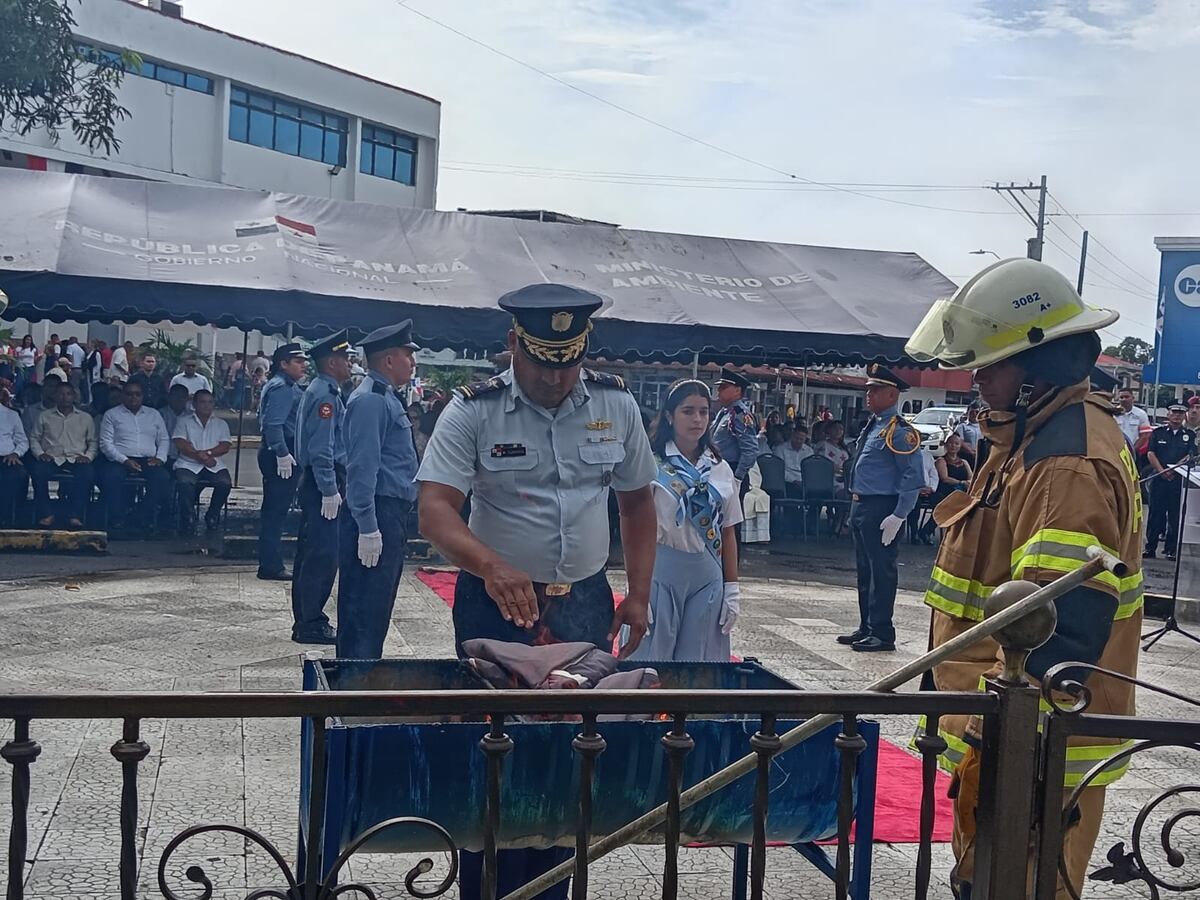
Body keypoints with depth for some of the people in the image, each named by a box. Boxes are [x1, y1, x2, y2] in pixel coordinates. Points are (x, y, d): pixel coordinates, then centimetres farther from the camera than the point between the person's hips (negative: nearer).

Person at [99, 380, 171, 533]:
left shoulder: (153, 414, 21)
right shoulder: (112, 415, 11)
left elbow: (164, 440, 19)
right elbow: (106, 443, 2)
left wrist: (160, 458, -1)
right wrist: (124, 460, -12)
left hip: (148, 460, 2)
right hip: (120, 460, -2)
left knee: (163, 477, -31)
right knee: (112, 476, -36)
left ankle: (148, 521, -27)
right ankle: (117, 521, -26)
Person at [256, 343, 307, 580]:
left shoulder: (290, 387, 18)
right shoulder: (282, 388, -14)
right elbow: (273, 424, -24)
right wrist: (282, 454, -25)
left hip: (281, 454, 11)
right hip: (282, 455, -11)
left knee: (274, 511, 14)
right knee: (276, 511, -7)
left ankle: (270, 564, 22)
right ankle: (271, 567, -4)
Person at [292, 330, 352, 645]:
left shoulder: (323, 391, 16)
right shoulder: (325, 395, -15)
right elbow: (322, 449, -21)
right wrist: (330, 491, -21)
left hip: (315, 481, 11)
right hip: (323, 481, -11)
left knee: (310, 551, 15)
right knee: (323, 554, -7)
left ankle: (306, 619, 23)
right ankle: (310, 625, -2)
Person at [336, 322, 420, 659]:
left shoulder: (387, 398, 17)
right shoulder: (370, 400, -14)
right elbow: (362, 467, -21)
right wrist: (368, 528, -24)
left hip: (392, 515, 11)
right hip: (376, 516, -10)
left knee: (378, 608, 16)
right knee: (365, 610, -7)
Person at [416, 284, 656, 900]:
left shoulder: (616, 405, 0)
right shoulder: (473, 411, -11)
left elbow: (637, 501, 11)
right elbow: (434, 509, -20)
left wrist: (638, 594, 4)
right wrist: (491, 565, -38)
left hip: (586, 603, 3)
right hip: (496, 602, -3)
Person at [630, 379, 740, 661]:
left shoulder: (721, 470, 9)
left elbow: (727, 533, 11)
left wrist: (732, 589, 7)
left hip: (707, 577, 4)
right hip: (661, 572, -4)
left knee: (698, 658, 9)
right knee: (655, 653, 2)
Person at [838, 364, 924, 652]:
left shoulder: (900, 431, -15)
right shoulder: (872, 426, 14)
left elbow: (913, 477, -18)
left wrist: (898, 517, -21)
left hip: (880, 510, -10)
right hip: (860, 507, 10)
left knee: (881, 571, -2)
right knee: (864, 570, 16)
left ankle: (882, 634, 5)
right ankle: (866, 628, 26)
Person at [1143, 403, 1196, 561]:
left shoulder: (1190, 435, 10)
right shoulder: (1158, 432, 10)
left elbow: (1190, 456, 0)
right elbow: (1151, 453, 2)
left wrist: (1172, 470, -14)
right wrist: (1162, 471, -12)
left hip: (1179, 480, 0)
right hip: (1159, 479, 0)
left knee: (1175, 516, 1)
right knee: (1155, 513, 1)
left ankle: (1171, 550, 8)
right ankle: (1150, 548, 6)